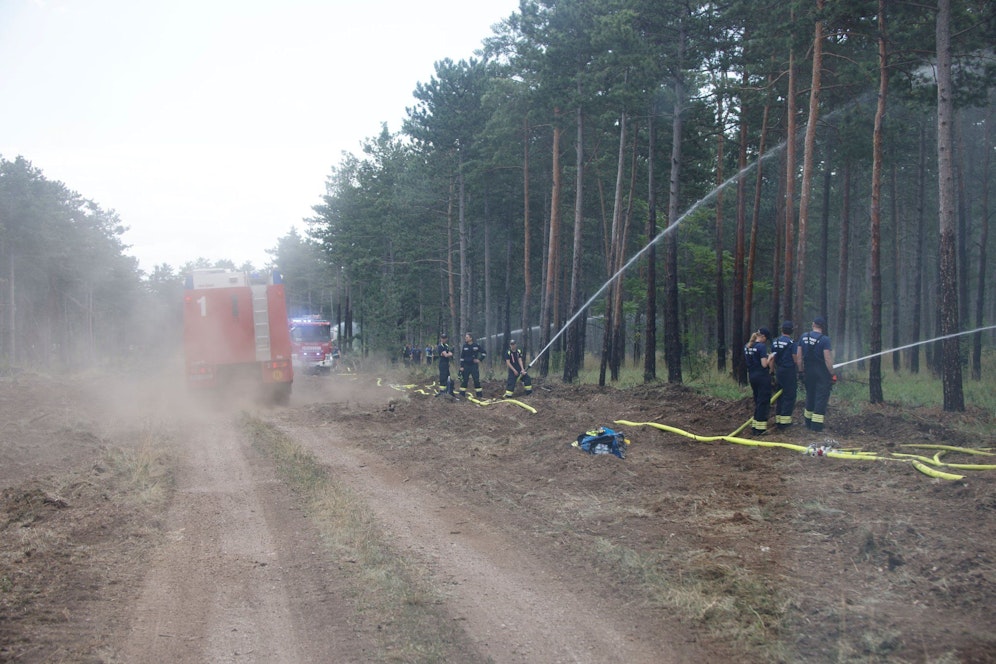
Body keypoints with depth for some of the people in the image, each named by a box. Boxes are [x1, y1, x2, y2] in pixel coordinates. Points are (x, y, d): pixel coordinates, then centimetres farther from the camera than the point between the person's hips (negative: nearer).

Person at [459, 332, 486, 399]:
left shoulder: (476, 345, -3)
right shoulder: (464, 346, 4)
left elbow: (484, 353, 5)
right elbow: (462, 357, 6)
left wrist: (479, 360, -5)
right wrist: (461, 366, -1)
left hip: (474, 366, -2)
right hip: (466, 366, 2)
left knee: (477, 380, 0)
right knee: (464, 380, 1)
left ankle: (479, 394, 6)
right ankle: (462, 394, 6)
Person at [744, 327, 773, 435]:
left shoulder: (747, 346, 8)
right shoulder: (762, 346, -15)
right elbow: (764, 364, -20)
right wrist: (769, 357, -2)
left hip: (752, 376, 7)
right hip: (762, 376, -7)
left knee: (757, 401, 18)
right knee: (763, 401, 0)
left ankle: (754, 425, 20)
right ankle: (760, 428, 1)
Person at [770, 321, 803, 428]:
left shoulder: (774, 342, 5)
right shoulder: (792, 343, -14)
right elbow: (796, 359, -15)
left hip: (779, 371, 7)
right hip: (789, 371, -7)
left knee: (780, 395, 15)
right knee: (789, 396, -1)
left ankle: (778, 419, 18)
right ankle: (784, 421, -3)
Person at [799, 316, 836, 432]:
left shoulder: (803, 337, 1)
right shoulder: (824, 339, -16)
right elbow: (827, 359, -18)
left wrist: (802, 371, 14)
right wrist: (832, 374, -9)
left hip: (808, 371, 5)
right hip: (822, 372, -5)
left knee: (810, 396, 18)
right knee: (821, 397, 1)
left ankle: (808, 423, 27)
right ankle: (817, 425, -2)